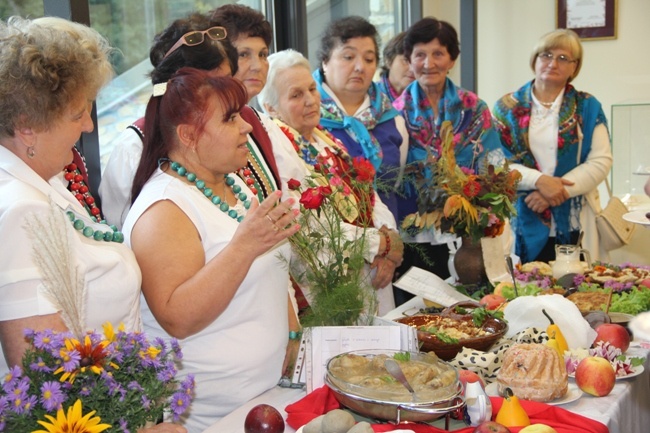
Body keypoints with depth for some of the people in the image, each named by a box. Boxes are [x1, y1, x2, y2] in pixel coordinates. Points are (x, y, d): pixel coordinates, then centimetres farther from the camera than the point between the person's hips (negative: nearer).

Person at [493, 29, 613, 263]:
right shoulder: (507, 107, 7)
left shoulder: (588, 107, 9)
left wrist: (558, 191, -12)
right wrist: (538, 180, -15)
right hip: (523, 224, 0)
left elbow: (601, 160, 0)